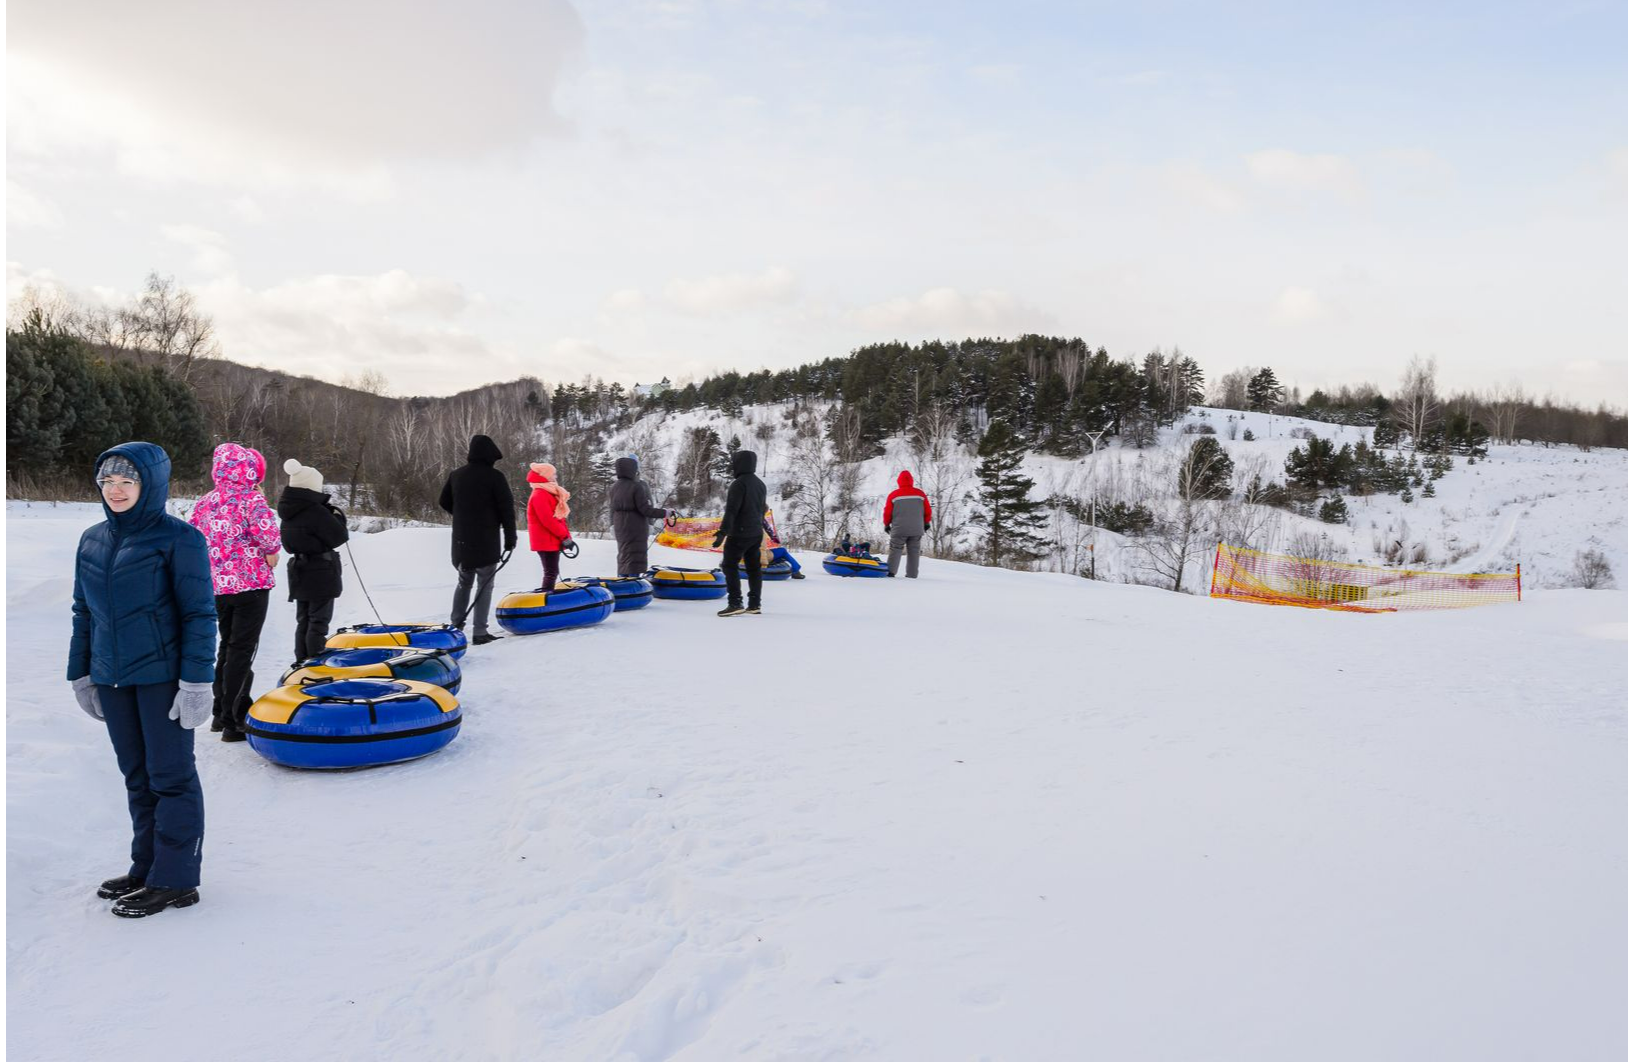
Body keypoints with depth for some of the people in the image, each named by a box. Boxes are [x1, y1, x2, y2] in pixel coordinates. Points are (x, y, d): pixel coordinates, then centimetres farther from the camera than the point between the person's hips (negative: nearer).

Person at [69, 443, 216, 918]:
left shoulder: (177, 538, -10)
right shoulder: (92, 540, 9)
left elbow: (199, 615, -11)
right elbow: (84, 612, 17)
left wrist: (195, 681, -15)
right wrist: (80, 674, 16)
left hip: (162, 677, -6)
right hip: (112, 679, 6)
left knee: (170, 776, 1)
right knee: (138, 777, 15)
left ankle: (175, 880, 9)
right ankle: (146, 867, 26)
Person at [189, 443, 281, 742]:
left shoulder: (206, 502, 8)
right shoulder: (250, 498, -11)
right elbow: (266, 528, -28)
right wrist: (271, 552, -11)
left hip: (218, 585, 6)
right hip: (251, 583, -6)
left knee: (227, 647, 20)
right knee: (242, 651, -1)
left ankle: (221, 712, 28)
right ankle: (234, 721, 1)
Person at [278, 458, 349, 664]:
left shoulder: (290, 512, 6)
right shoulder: (315, 511, -21)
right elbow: (339, 536, -17)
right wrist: (338, 515, -1)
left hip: (299, 573, 8)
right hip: (320, 575, -8)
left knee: (304, 620, 18)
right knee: (318, 622, -1)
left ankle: (302, 662, 24)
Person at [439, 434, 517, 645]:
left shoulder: (456, 475, 6)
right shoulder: (495, 477, -11)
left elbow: (444, 501, 15)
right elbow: (507, 509, -11)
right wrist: (510, 539, -4)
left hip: (461, 540, 6)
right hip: (487, 541, -5)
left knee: (464, 582, 19)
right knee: (485, 584, 0)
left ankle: (455, 626, 17)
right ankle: (480, 632, -4)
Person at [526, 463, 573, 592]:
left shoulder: (548, 493, 17)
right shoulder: (540, 495, -16)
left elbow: (558, 517, 18)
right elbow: (547, 520, -23)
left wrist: (566, 535, 11)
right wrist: (565, 535, -18)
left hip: (552, 540, 10)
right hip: (546, 541, -10)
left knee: (552, 572, 13)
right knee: (551, 572, -11)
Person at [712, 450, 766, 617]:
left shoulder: (739, 484, -15)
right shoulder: (760, 484, 13)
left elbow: (732, 510, -22)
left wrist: (723, 531, -23)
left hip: (739, 533, -9)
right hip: (756, 533, 9)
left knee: (729, 566, -4)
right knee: (753, 567, 11)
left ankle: (735, 603, -11)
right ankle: (754, 604, 12)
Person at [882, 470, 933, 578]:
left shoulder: (893, 495, -3)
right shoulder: (920, 493, 3)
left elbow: (887, 513, 2)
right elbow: (928, 510, 8)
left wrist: (887, 524, 17)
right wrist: (927, 523, 22)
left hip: (899, 529, -2)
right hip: (917, 529, 2)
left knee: (896, 549, 3)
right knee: (914, 551, 8)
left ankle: (890, 571, -9)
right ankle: (912, 574, 6)